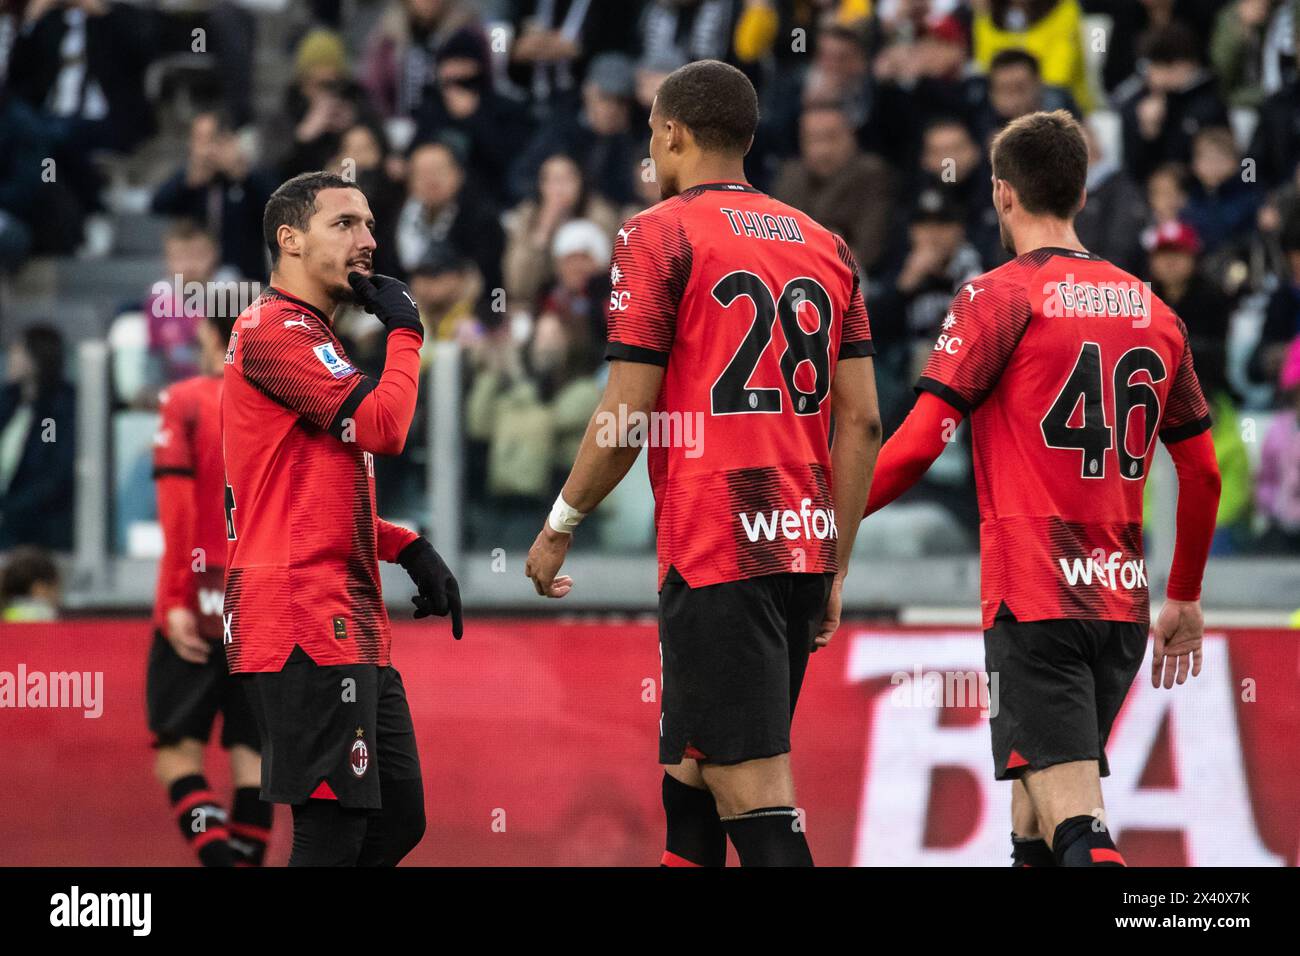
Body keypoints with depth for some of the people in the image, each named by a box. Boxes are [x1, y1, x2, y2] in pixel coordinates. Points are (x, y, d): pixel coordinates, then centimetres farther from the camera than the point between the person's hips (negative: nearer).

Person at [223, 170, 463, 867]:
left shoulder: (307, 338, 24)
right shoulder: (276, 328, -9)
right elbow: (383, 425, -19)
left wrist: (405, 547, 14)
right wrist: (404, 332, -3)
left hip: (351, 627, 10)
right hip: (307, 625, -10)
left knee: (396, 822, 11)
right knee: (332, 834, -13)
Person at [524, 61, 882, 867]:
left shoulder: (661, 235, -4)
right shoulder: (825, 245, 14)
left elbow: (628, 415, -9)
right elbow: (862, 423, 10)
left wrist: (558, 529, 4)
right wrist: (834, 570, 16)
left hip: (715, 551, -7)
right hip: (805, 549, 7)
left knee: (756, 799, -10)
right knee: (690, 779, 17)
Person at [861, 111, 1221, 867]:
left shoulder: (1001, 297, -5)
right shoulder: (1154, 312, 13)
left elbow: (920, 443, -11)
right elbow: (1203, 472, 18)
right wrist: (1186, 600, 29)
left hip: (1034, 598, -6)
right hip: (1122, 601, 6)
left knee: (1077, 826, -16)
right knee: (1037, 820, 17)